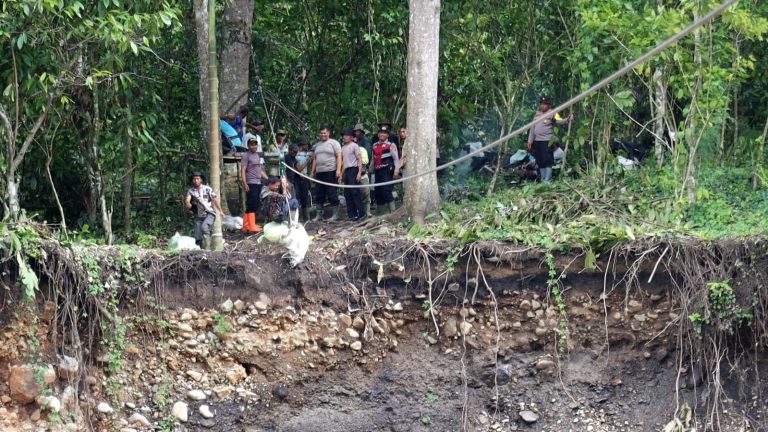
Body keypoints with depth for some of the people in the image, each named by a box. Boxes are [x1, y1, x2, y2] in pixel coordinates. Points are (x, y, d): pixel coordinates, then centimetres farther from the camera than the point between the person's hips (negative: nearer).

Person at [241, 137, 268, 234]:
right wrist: (244, 183, -20)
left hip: (258, 183, 8)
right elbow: (243, 170, -11)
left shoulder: (258, 156, 21)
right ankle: (252, 227, -13)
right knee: (251, 206, -11)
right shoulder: (246, 156, -4)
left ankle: (246, 227, 11)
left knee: (255, 206, 7)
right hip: (251, 184, -8)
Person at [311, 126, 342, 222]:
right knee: (318, 195, 7)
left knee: (332, 194, -5)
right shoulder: (317, 145, 20)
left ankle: (335, 215, 0)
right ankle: (318, 215, 12)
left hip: (331, 172, -6)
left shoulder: (333, 143, 0)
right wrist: (313, 172, 16)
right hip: (319, 173, 7)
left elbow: (339, 157, -7)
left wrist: (338, 170, -17)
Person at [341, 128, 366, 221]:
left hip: (353, 169, -8)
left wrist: (359, 172, -16)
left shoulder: (354, 146, -4)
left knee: (355, 192, -11)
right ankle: (352, 214, 10)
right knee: (347, 194, 6)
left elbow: (360, 159, -8)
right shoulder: (343, 148, 17)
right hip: (346, 171, 8)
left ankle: (361, 213, -8)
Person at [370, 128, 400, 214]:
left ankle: (392, 212, -13)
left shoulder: (391, 145, 0)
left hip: (387, 171, -6)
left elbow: (396, 159, -5)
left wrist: (396, 171, -14)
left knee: (386, 191, -15)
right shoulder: (375, 145, 17)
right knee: (377, 192, 9)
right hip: (377, 171, 6)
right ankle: (379, 213, 19)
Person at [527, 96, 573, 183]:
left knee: (547, 161, -10)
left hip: (547, 141, -7)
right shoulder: (537, 114, 16)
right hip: (537, 141, 7)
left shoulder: (552, 114, -4)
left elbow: (558, 121, -23)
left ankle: (547, 181, -10)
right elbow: (532, 128, 20)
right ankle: (542, 180, 18)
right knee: (540, 162, 11)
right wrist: (530, 140, 17)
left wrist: (567, 120, -43)